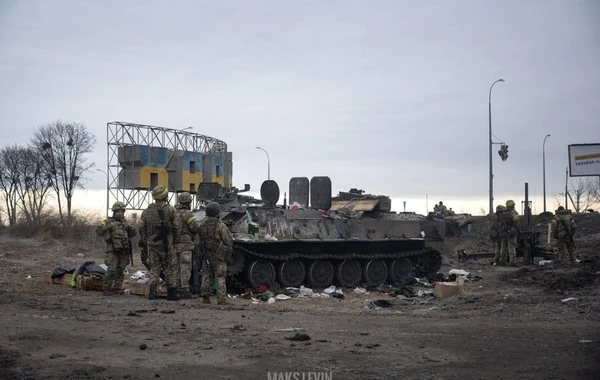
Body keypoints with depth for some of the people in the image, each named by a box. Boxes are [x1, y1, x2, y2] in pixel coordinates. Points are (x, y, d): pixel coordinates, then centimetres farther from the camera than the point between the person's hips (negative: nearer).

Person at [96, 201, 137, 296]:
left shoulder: (125, 222, 18)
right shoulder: (108, 221, 4)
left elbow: (133, 234, 16)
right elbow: (98, 231, -5)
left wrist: (130, 228, -4)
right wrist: (107, 228, -19)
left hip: (124, 251, 5)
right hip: (113, 250, -5)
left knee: (120, 270, 5)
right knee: (112, 270, -12)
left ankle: (118, 288, 13)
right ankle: (106, 289, -5)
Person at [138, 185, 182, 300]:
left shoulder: (147, 211, 6)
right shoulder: (170, 210, -7)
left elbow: (141, 228, 7)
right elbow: (177, 226, -11)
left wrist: (145, 241, 13)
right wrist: (176, 240, 0)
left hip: (151, 244, 4)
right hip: (166, 243, -4)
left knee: (154, 267, 11)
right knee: (171, 267, 6)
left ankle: (152, 291, -3)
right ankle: (171, 292, 8)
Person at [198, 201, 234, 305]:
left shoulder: (201, 225, 0)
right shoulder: (220, 225, -15)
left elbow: (198, 239, 6)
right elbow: (229, 241, -10)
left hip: (205, 255, 4)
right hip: (219, 256, -4)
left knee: (205, 276, 13)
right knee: (220, 278, 1)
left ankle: (205, 297, 11)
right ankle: (221, 299, -1)